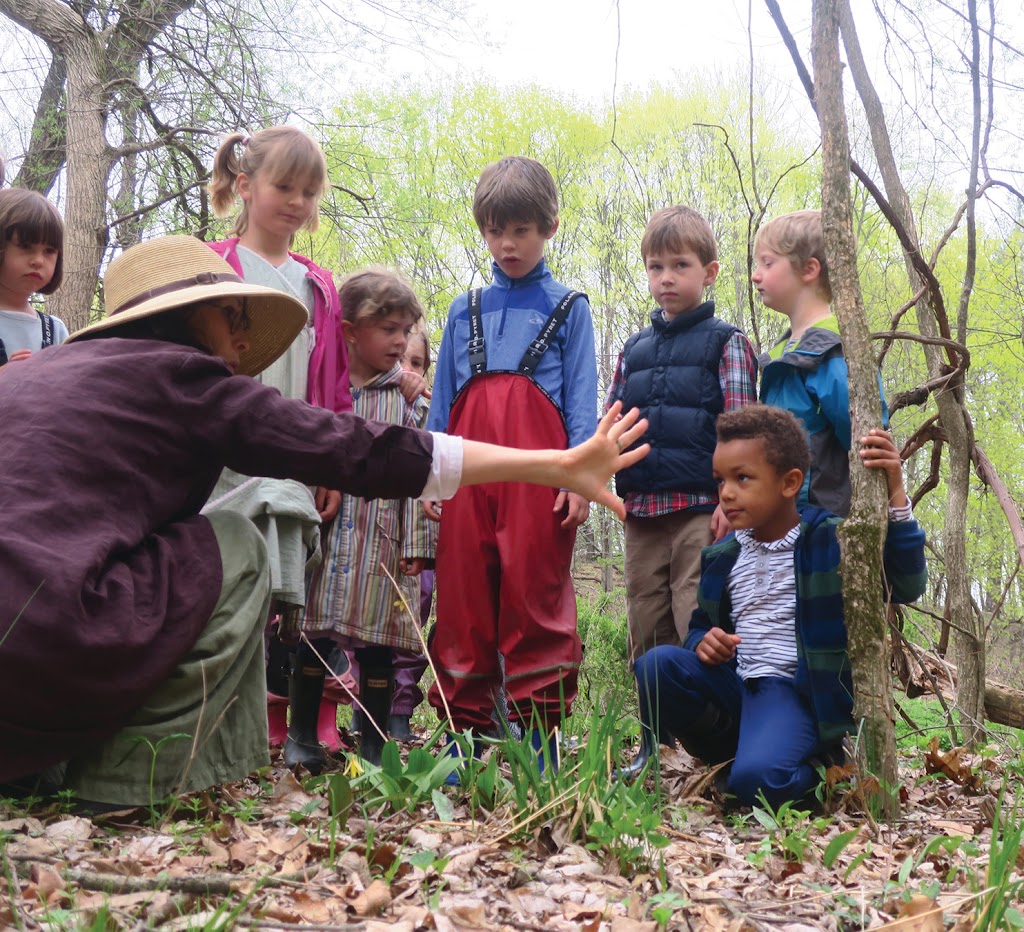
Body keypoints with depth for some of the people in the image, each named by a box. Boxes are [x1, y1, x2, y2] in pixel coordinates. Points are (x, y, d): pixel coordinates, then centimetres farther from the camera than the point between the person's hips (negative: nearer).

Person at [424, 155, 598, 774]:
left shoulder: (567, 307, 11)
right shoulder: (465, 311, 20)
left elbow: (582, 398, 5)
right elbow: (443, 398, 19)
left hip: (538, 461, -3)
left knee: (536, 595, -6)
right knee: (463, 597, 1)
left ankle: (538, 733, 1)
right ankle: (464, 729, 9)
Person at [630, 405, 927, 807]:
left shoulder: (832, 541, -5)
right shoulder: (722, 557, 12)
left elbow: (905, 585, -19)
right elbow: (702, 623, 25)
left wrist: (895, 496, -29)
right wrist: (702, 641, -2)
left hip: (795, 693, -5)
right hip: (732, 685, 5)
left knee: (757, 779, -33)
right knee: (657, 665, -23)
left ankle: (823, 765, 2)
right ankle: (730, 748, -2)